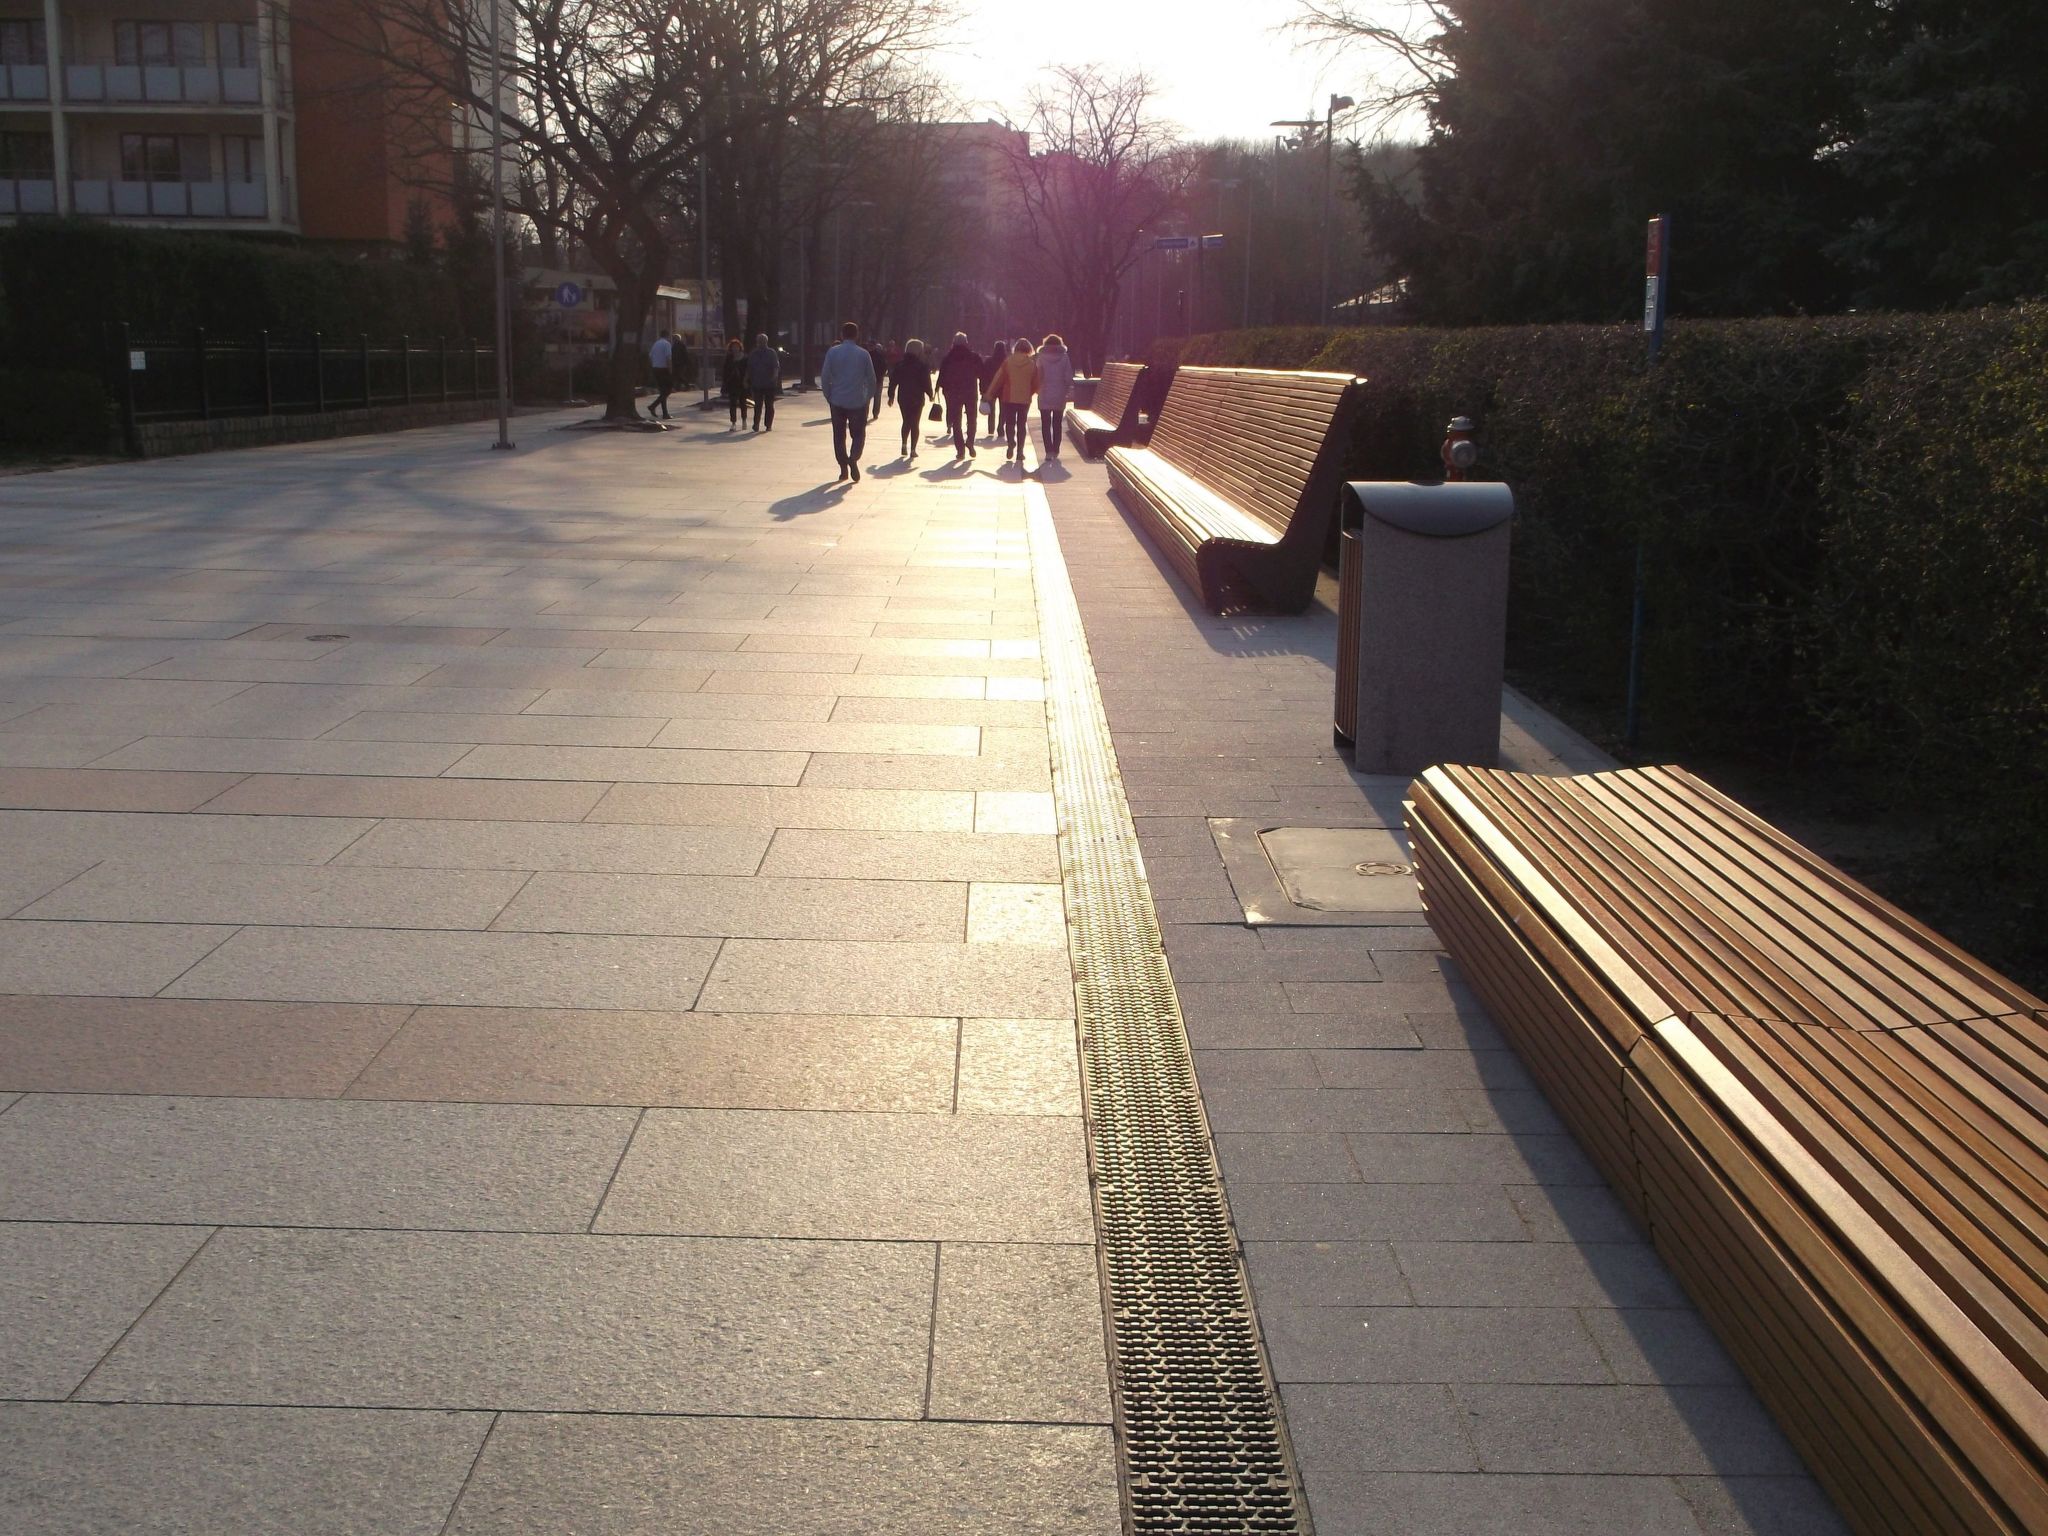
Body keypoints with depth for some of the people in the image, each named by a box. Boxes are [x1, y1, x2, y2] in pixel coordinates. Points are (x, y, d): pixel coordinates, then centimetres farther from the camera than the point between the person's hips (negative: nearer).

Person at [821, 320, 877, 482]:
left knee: (839, 436, 12)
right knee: (858, 434, 10)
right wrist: (868, 398, 13)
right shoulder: (863, 354, -3)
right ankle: (853, 458, -17)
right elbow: (871, 379, 1)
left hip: (838, 401, 1)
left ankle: (844, 468, 8)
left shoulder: (833, 352, -3)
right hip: (858, 402, 0)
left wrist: (828, 397, 10)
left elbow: (824, 377, -2)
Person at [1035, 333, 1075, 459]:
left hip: (1045, 396, -2)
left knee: (1045, 424, 2)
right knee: (1057, 424, 14)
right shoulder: (1064, 357, -3)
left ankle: (1049, 450, -10)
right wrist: (1068, 390, 6)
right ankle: (1055, 450, 14)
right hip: (1060, 396, 2)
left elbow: (1038, 375, -5)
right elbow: (1068, 376, -4)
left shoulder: (1042, 357, -5)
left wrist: (1038, 389, 9)